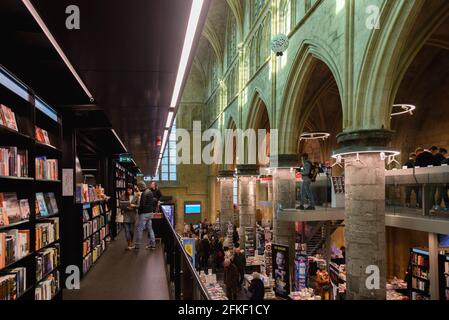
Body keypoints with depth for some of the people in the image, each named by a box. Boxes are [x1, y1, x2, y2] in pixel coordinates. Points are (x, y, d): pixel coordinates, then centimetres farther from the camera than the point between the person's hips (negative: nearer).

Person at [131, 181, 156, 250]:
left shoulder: (144, 193, -18)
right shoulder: (150, 192, 11)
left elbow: (142, 205, -22)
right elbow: (153, 202, 19)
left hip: (144, 213, -10)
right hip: (150, 212, 10)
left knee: (139, 229, -2)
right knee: (150, 228, 14)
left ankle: (137, 245, 3)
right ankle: (152, 244, 17)